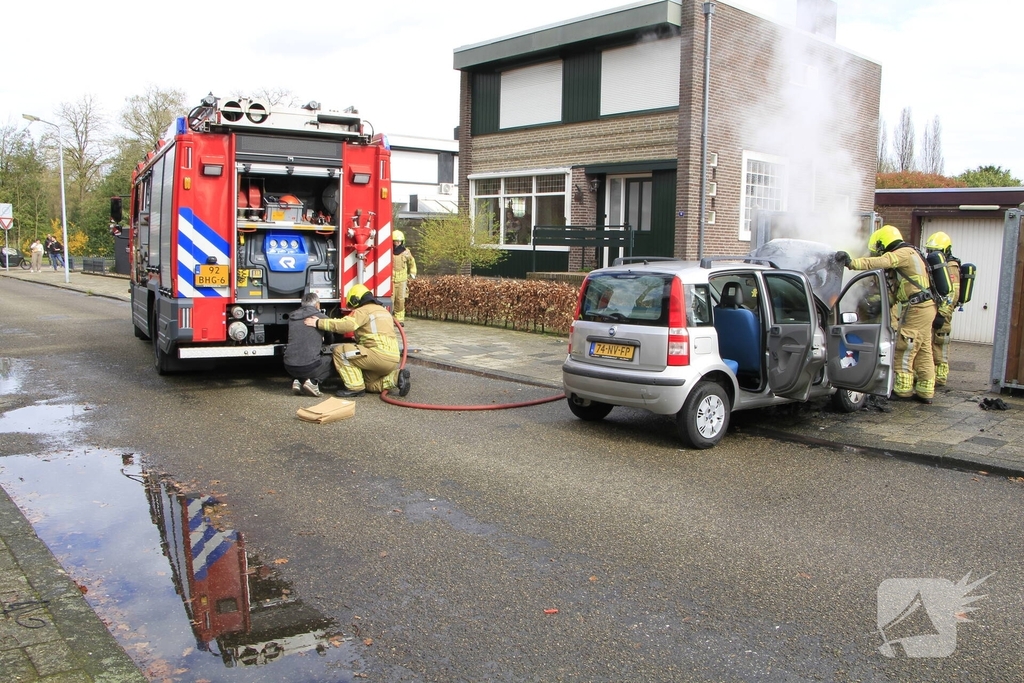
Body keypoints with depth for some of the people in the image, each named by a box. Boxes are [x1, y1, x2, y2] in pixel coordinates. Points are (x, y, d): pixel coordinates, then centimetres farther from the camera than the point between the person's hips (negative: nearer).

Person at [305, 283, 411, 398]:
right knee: (370, 385, 25)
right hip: (393, 359, 10)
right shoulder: (383, 310, 26)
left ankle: (355, 387, -8)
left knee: (340, 351, -7)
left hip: (379, 355, -10)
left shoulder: (362, 311, -3)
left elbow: (345, 325, -19)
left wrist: (319, 323, -13)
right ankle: (396, 377, 4)